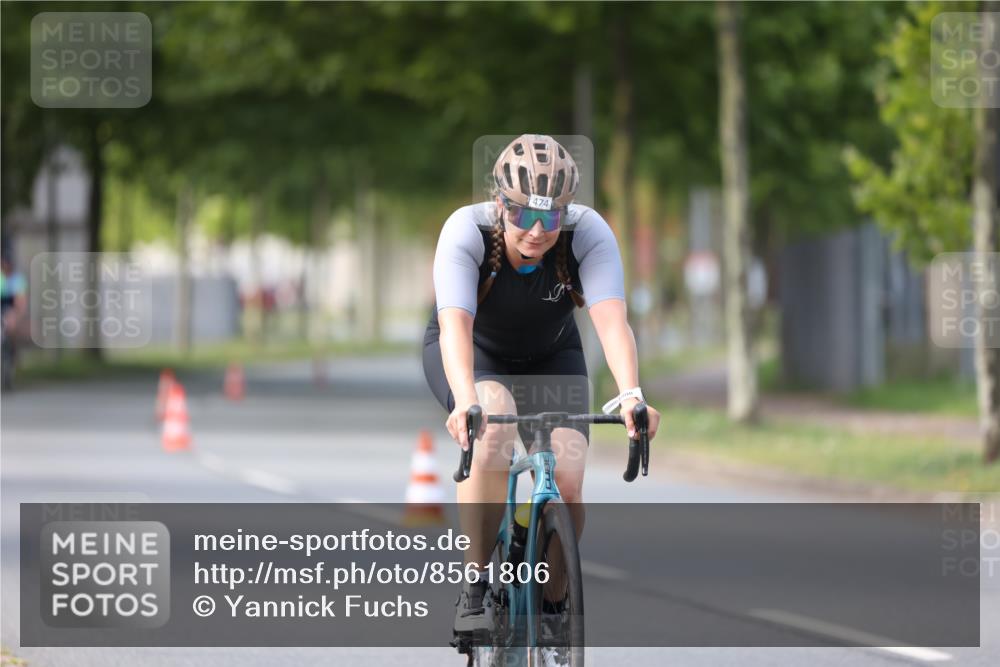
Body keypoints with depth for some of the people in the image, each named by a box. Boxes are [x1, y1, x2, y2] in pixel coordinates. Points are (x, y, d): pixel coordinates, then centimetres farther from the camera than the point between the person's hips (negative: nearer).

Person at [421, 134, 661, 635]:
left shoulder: (588, 233, -29)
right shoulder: (466, 231, -32)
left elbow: (611, 320, -40)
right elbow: (455, 324, -44)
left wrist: (630, 395, -58)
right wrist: (465, 402, -61)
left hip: (550, 356, 2)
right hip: (474, 354, -2)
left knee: (566, 482, -20)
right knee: (494, 428, -35)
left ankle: (554, 599, 6)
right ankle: (473, 589, -24)